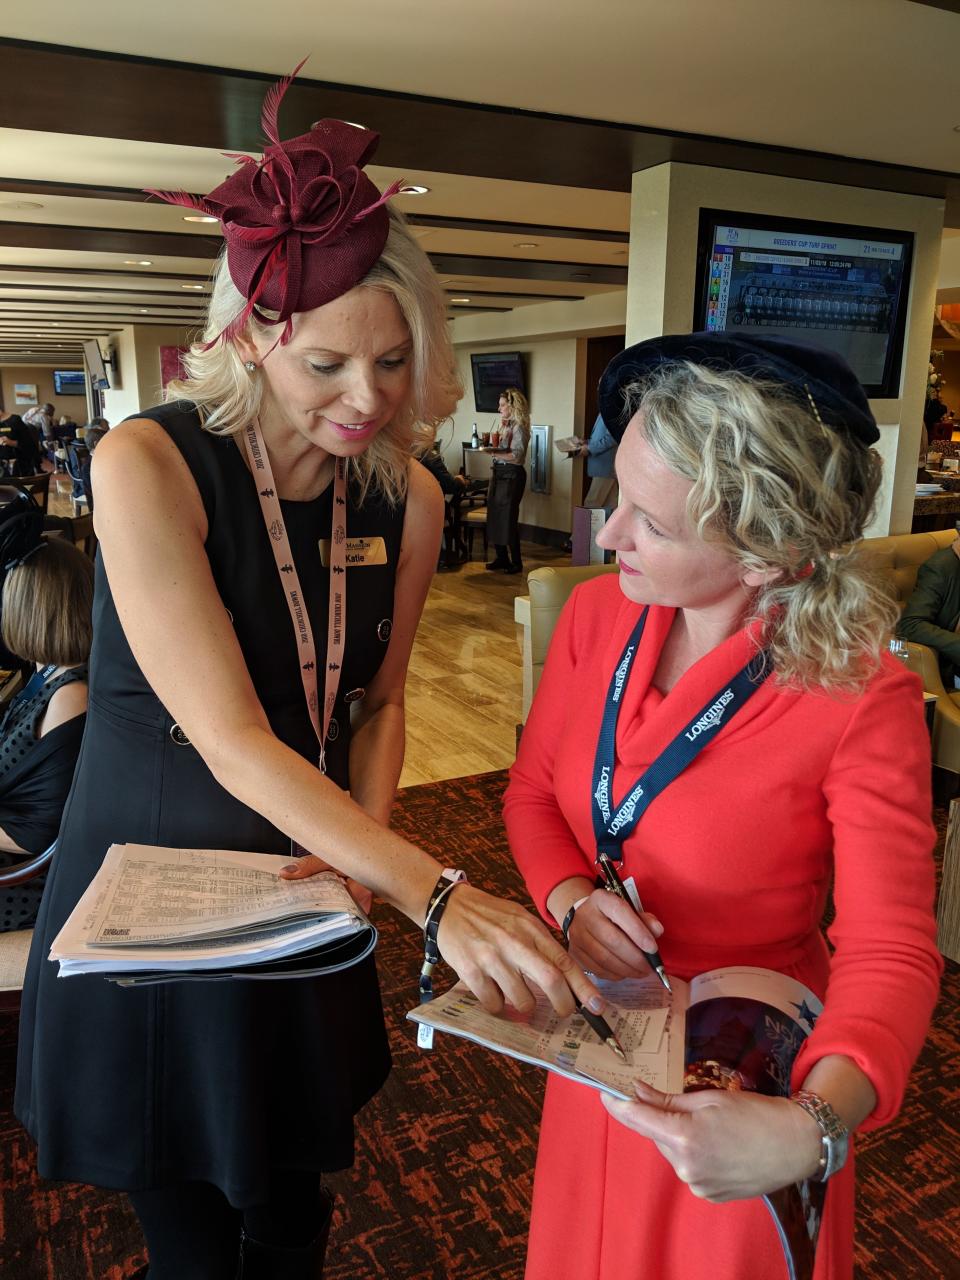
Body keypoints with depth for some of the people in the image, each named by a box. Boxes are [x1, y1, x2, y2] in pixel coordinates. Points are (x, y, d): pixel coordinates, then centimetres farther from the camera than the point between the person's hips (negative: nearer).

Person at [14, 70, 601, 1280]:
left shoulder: (407, 498, -7)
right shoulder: (147, 466, -22)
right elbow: (231, 740, -29)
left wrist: (367, 840, -12)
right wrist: (436, 894, -36)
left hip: (303, 905, 4)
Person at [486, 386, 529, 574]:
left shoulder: (519, 428, -11)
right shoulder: (506, 425, 14)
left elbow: (517, 455, -20)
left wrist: (495, 453, -25)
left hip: (512, 475, -8)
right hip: (499, 473, 8)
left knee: (508, 518, -6)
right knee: (494, 516, 9)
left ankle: (516, 562, 2)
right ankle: (501, 557, 19)